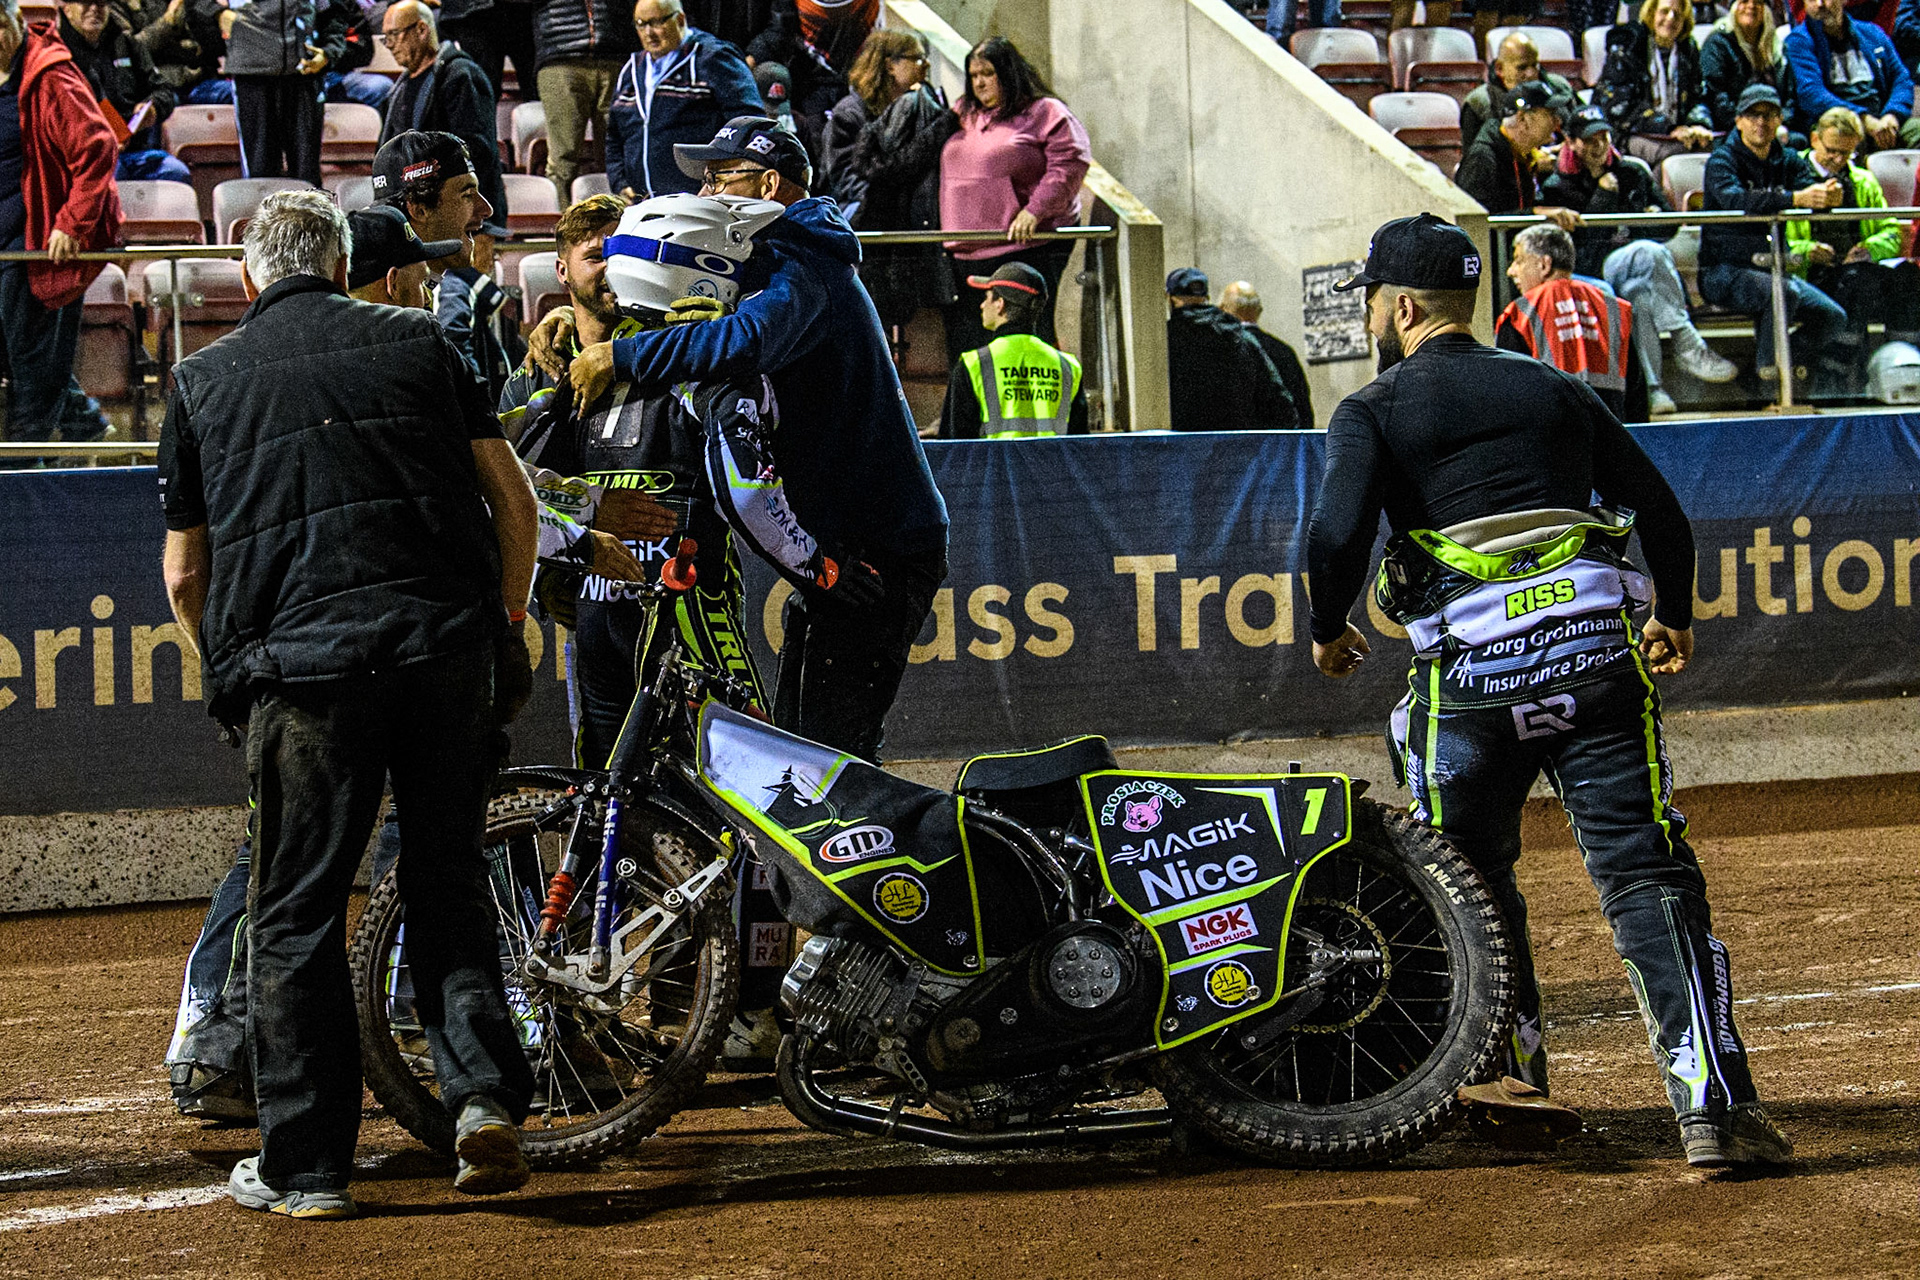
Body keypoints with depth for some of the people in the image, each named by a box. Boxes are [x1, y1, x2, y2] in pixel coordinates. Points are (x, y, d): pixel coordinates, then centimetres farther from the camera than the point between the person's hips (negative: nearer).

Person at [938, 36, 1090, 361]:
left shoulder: (1044, 113, 0)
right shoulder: (964, 115, 21)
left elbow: (1069, 164, -11)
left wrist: (1034, 211, -19)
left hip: (1026, 246, -7)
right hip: (966, 255, 7)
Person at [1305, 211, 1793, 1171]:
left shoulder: (1373, 411, 6)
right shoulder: (1556, 390, 18)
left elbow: (1337, 533, -10)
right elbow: (1659, 508, 18)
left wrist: (1328, 632, 8)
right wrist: (1674, 618, 33)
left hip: (1470, 667, -2)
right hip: (1596, 650, 2)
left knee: (1471, 874, 19)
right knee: (1647, 876, -5)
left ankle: (1509, 1065, 23)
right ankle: (1714, 1105, -16)